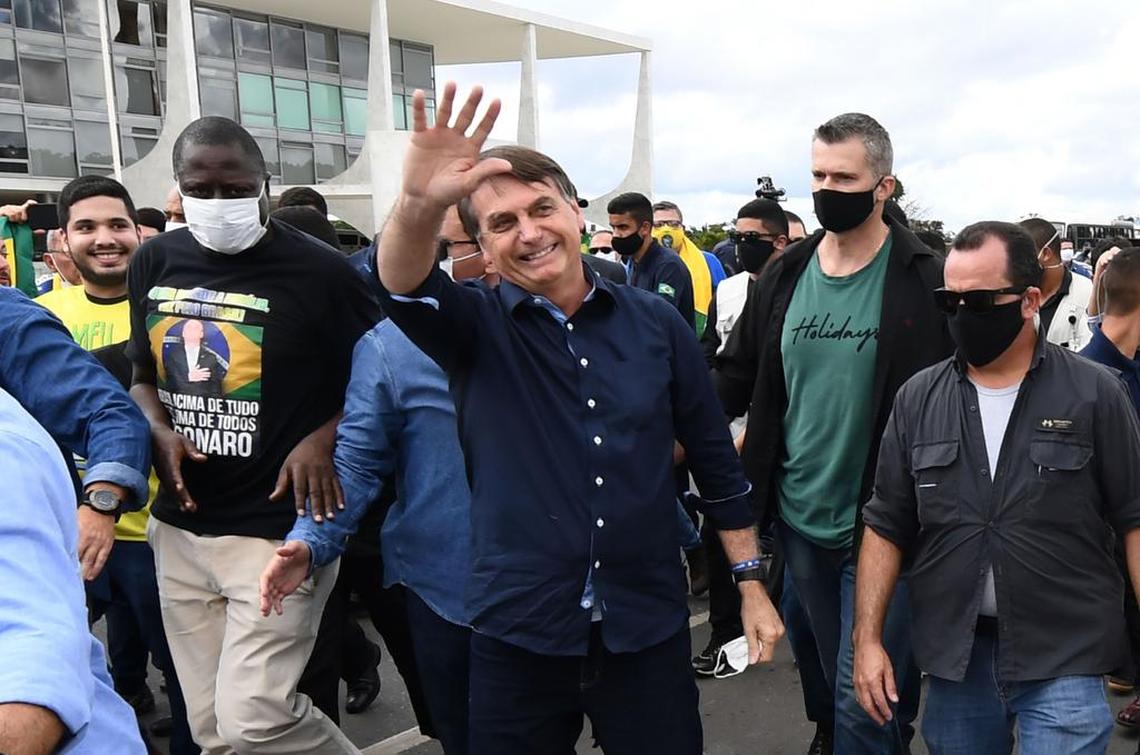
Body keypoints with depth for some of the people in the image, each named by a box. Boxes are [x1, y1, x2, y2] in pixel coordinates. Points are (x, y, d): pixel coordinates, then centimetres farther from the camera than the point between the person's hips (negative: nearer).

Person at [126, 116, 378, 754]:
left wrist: (323, 438, -18)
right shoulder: (155, 262, 7)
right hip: (180, 528, 6)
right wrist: (160, 432, -2)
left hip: (279, 527, -6)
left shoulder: (319, 271, -10)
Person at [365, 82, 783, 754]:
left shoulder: (657, 322, -1)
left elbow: (716, 458, 5)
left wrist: (752, 584, 5)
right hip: (518, 634, 0)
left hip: (648, 628, 1)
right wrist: (420, 203, -47)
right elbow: (404, 286, -26)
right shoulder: (476, 328, -4)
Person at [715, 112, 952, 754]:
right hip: (799, 517, 5)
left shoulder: (925, 281, -11)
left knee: (865, 699, 1)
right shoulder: (786, 275, 2)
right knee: (839, 678, 22)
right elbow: (735, 377, 7)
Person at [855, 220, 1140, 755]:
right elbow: (886, 525, 3)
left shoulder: (1095, 394, -6)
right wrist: (867, 639, -1)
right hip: (954, 657, 3)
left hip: (1065, 660, -2)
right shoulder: (917, 399, 0)